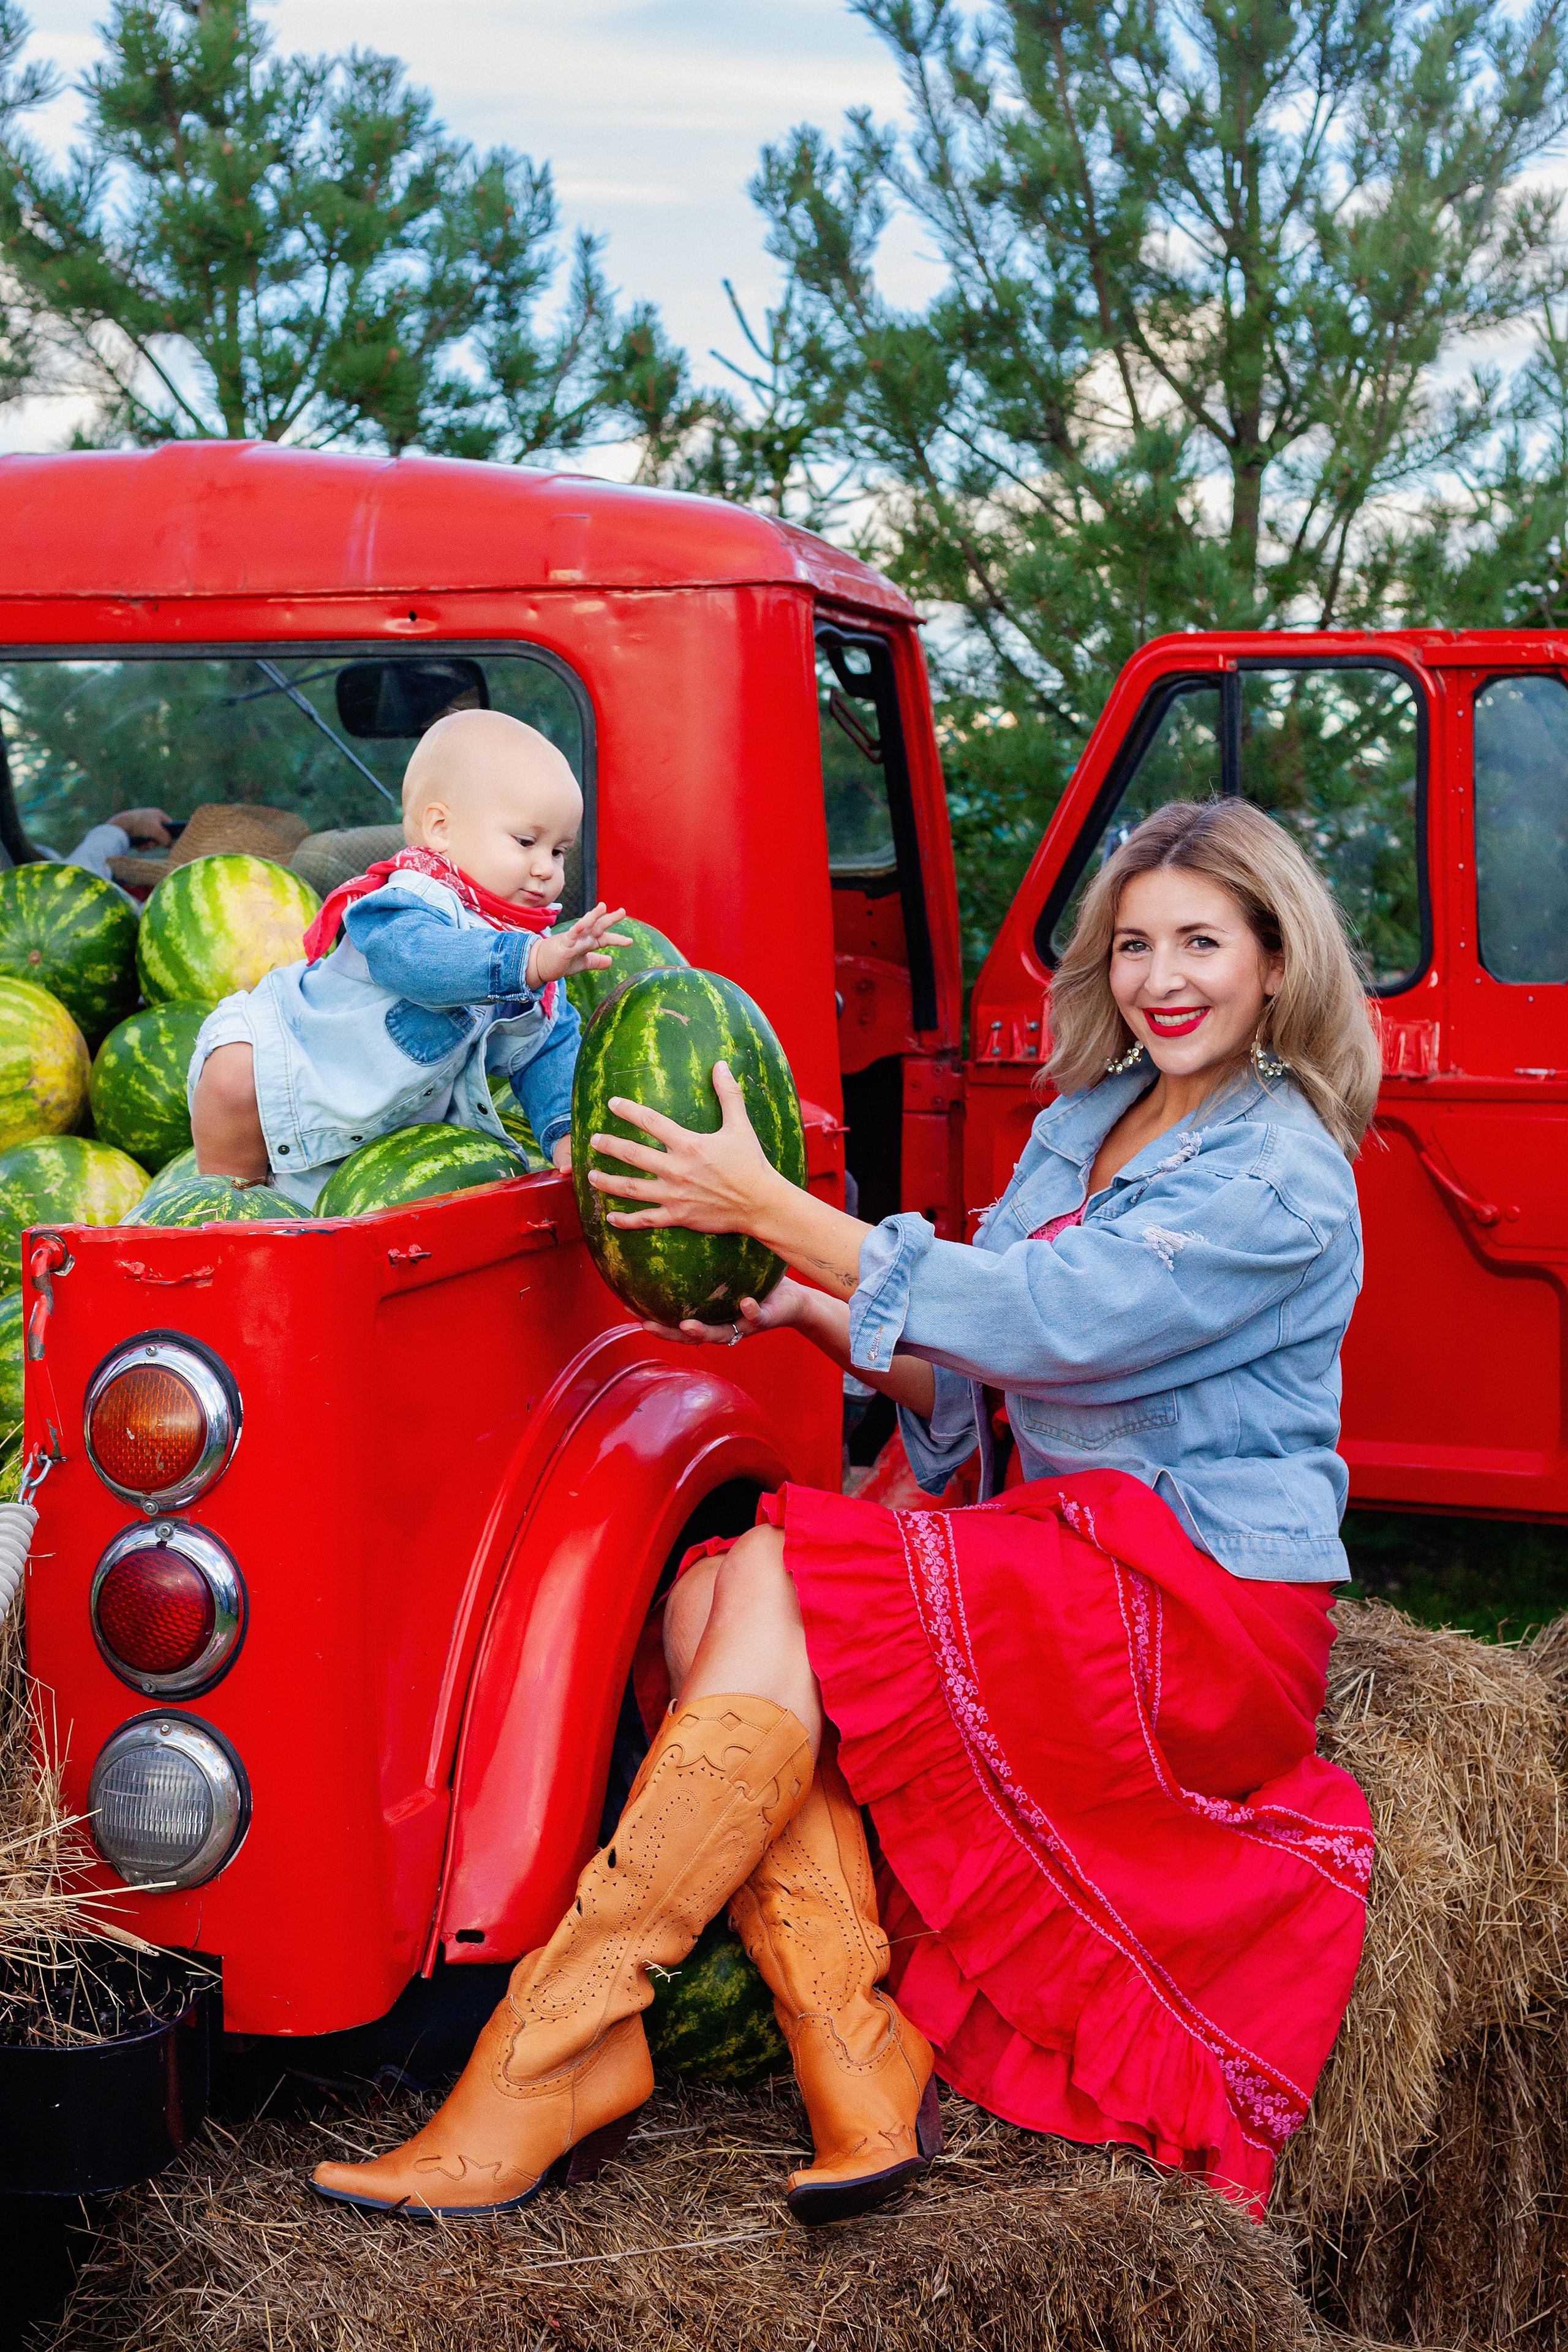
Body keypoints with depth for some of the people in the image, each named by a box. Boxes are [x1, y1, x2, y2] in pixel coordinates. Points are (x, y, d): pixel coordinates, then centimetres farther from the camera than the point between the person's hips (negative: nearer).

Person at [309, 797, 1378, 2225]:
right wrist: (808, 1309, -5)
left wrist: (771, 1209, -21)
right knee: (706, 1601, -17)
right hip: (1067, 1558, 8)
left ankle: (548, 2074, -20)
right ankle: (865, 2082, -22)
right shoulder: (1082, 1124, 14)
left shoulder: (1281, 1180, -12)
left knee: (781, 1584, -24)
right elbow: (966, 1384, 13)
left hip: (1210, 1612, -7)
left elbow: (1041, 1318, -22)